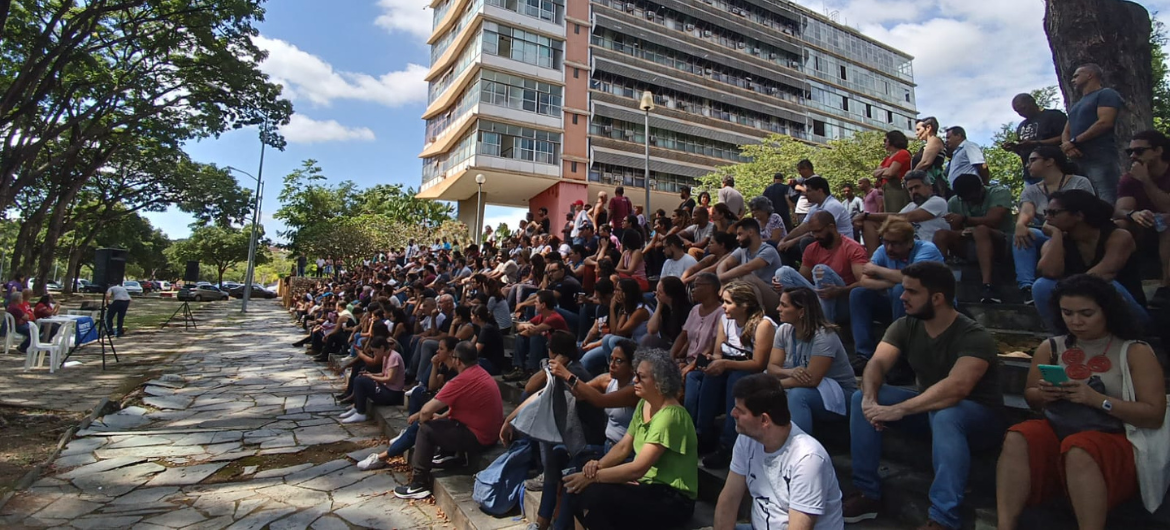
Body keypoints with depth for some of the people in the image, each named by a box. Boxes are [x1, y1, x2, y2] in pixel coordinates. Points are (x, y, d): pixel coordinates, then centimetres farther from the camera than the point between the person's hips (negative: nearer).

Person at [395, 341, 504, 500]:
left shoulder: (461, 380, -21)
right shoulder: (480, 373, 8)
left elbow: (427, 410, -18)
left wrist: (422, 418, 3)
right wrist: (440, 416, 13)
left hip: (477, 437, -9)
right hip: (488, 433, 9)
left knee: (426, 429, -1)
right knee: (438, 423, 22)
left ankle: (419, 485, 3)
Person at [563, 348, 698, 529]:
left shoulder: (670, 415, -23)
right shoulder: (643, 404, 6)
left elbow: (638, 469, -27)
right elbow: (623, 447, 6)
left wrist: (594, 476, -24)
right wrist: (598, 464, -12)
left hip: (673, 500, -8)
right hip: (648, 485, 8)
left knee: (595, 495, -25)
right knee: (579, 489, -7)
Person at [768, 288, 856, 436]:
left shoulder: (823, 336, -25)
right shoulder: (784, 330, -4)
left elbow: (812, 379, -31)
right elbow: (772, 367, -9)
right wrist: (791, 372, -32)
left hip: (838, 394, -6)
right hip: (805, 388, 6)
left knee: (797, 394, -36)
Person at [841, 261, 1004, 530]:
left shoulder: (974, 337, -23)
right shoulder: (905, 326, -4)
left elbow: (956, 388, -38)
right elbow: (877, 363, -15)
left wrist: (898, 411, -42)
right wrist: (870, 399, -36)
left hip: (979, 416, -6)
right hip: (927, 405, 6)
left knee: (945, 416, -40)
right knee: (861, 398, -14)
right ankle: (868, 493, -8)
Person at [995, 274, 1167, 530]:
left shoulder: (1135, 352, 1)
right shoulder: (1051, 347, 10)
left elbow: (1155, 416, -5)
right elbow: (1030, 398, 16)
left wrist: (1096, 399, -18)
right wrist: (1043, 395, -8)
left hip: (1113, 442, -3)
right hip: (1056, 433, 3)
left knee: (1077, 451, -37)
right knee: (1016, 438, -29)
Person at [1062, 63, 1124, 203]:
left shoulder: (1106, 94, 3)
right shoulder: (1075, 105, 27)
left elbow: (1105, 122, -12)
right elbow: (1065, 132, 18)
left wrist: (1074, 141, -9)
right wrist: (1067, 146, -4)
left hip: (1101, 159, -8)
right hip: (1078, 160, 8)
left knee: (1107, 204, -15)